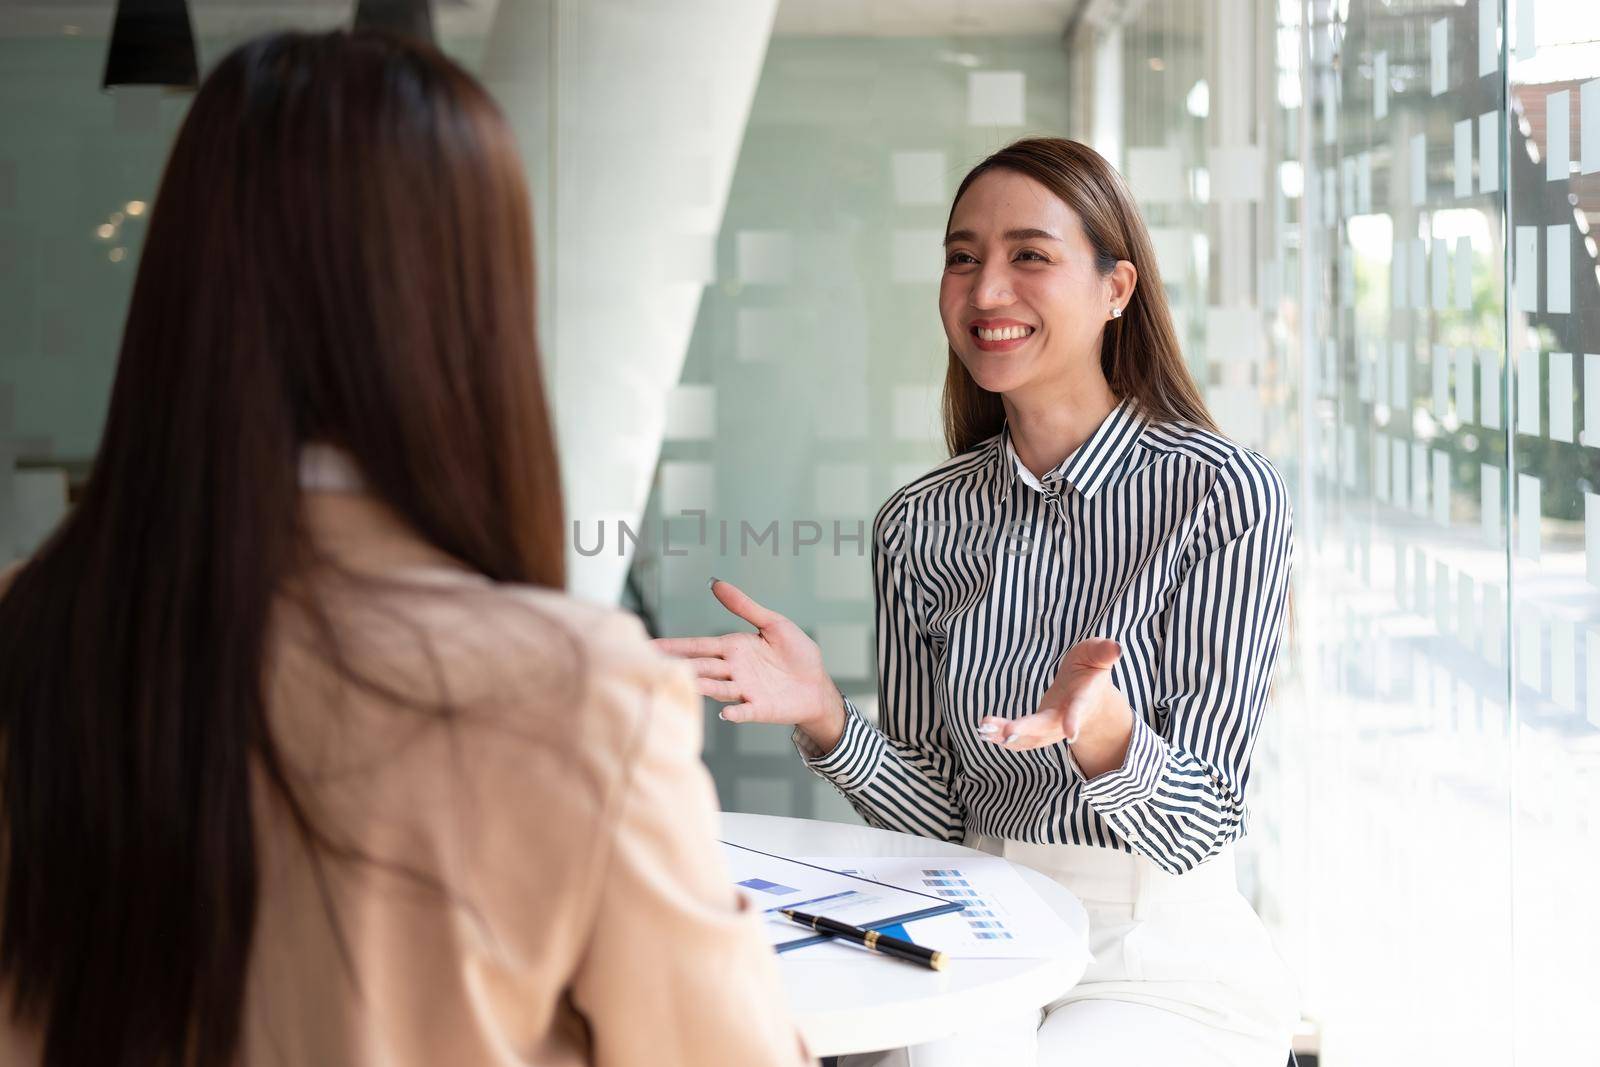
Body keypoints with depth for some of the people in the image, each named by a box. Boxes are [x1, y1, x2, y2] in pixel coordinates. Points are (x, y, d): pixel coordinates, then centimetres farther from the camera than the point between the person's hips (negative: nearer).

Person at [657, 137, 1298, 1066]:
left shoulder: (1224, 493, -10)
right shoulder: (919, 525, 3)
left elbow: (1198, 825, -12)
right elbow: (937, 815, 7)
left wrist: (1103, 735, -34)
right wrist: (826, 721, -12)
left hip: (1164, 959, -3)